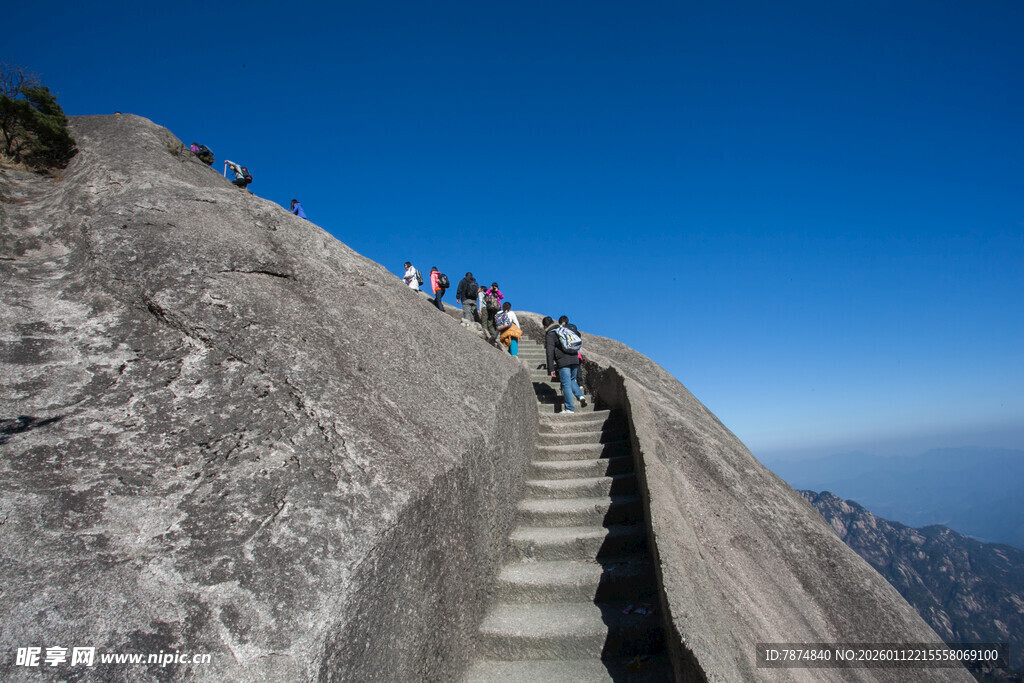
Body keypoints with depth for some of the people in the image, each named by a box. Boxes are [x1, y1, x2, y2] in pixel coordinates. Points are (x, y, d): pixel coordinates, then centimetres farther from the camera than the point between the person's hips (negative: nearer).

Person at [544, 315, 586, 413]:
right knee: (572, 380, 21)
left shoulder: (550, 334, -1)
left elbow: (550, 352, -8)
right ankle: (581, 396, -2)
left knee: (566, 384, -1)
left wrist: (551, 368, -8)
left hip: (563, 362, -7)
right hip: (574, 359, 7)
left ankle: (570, 408, 0)